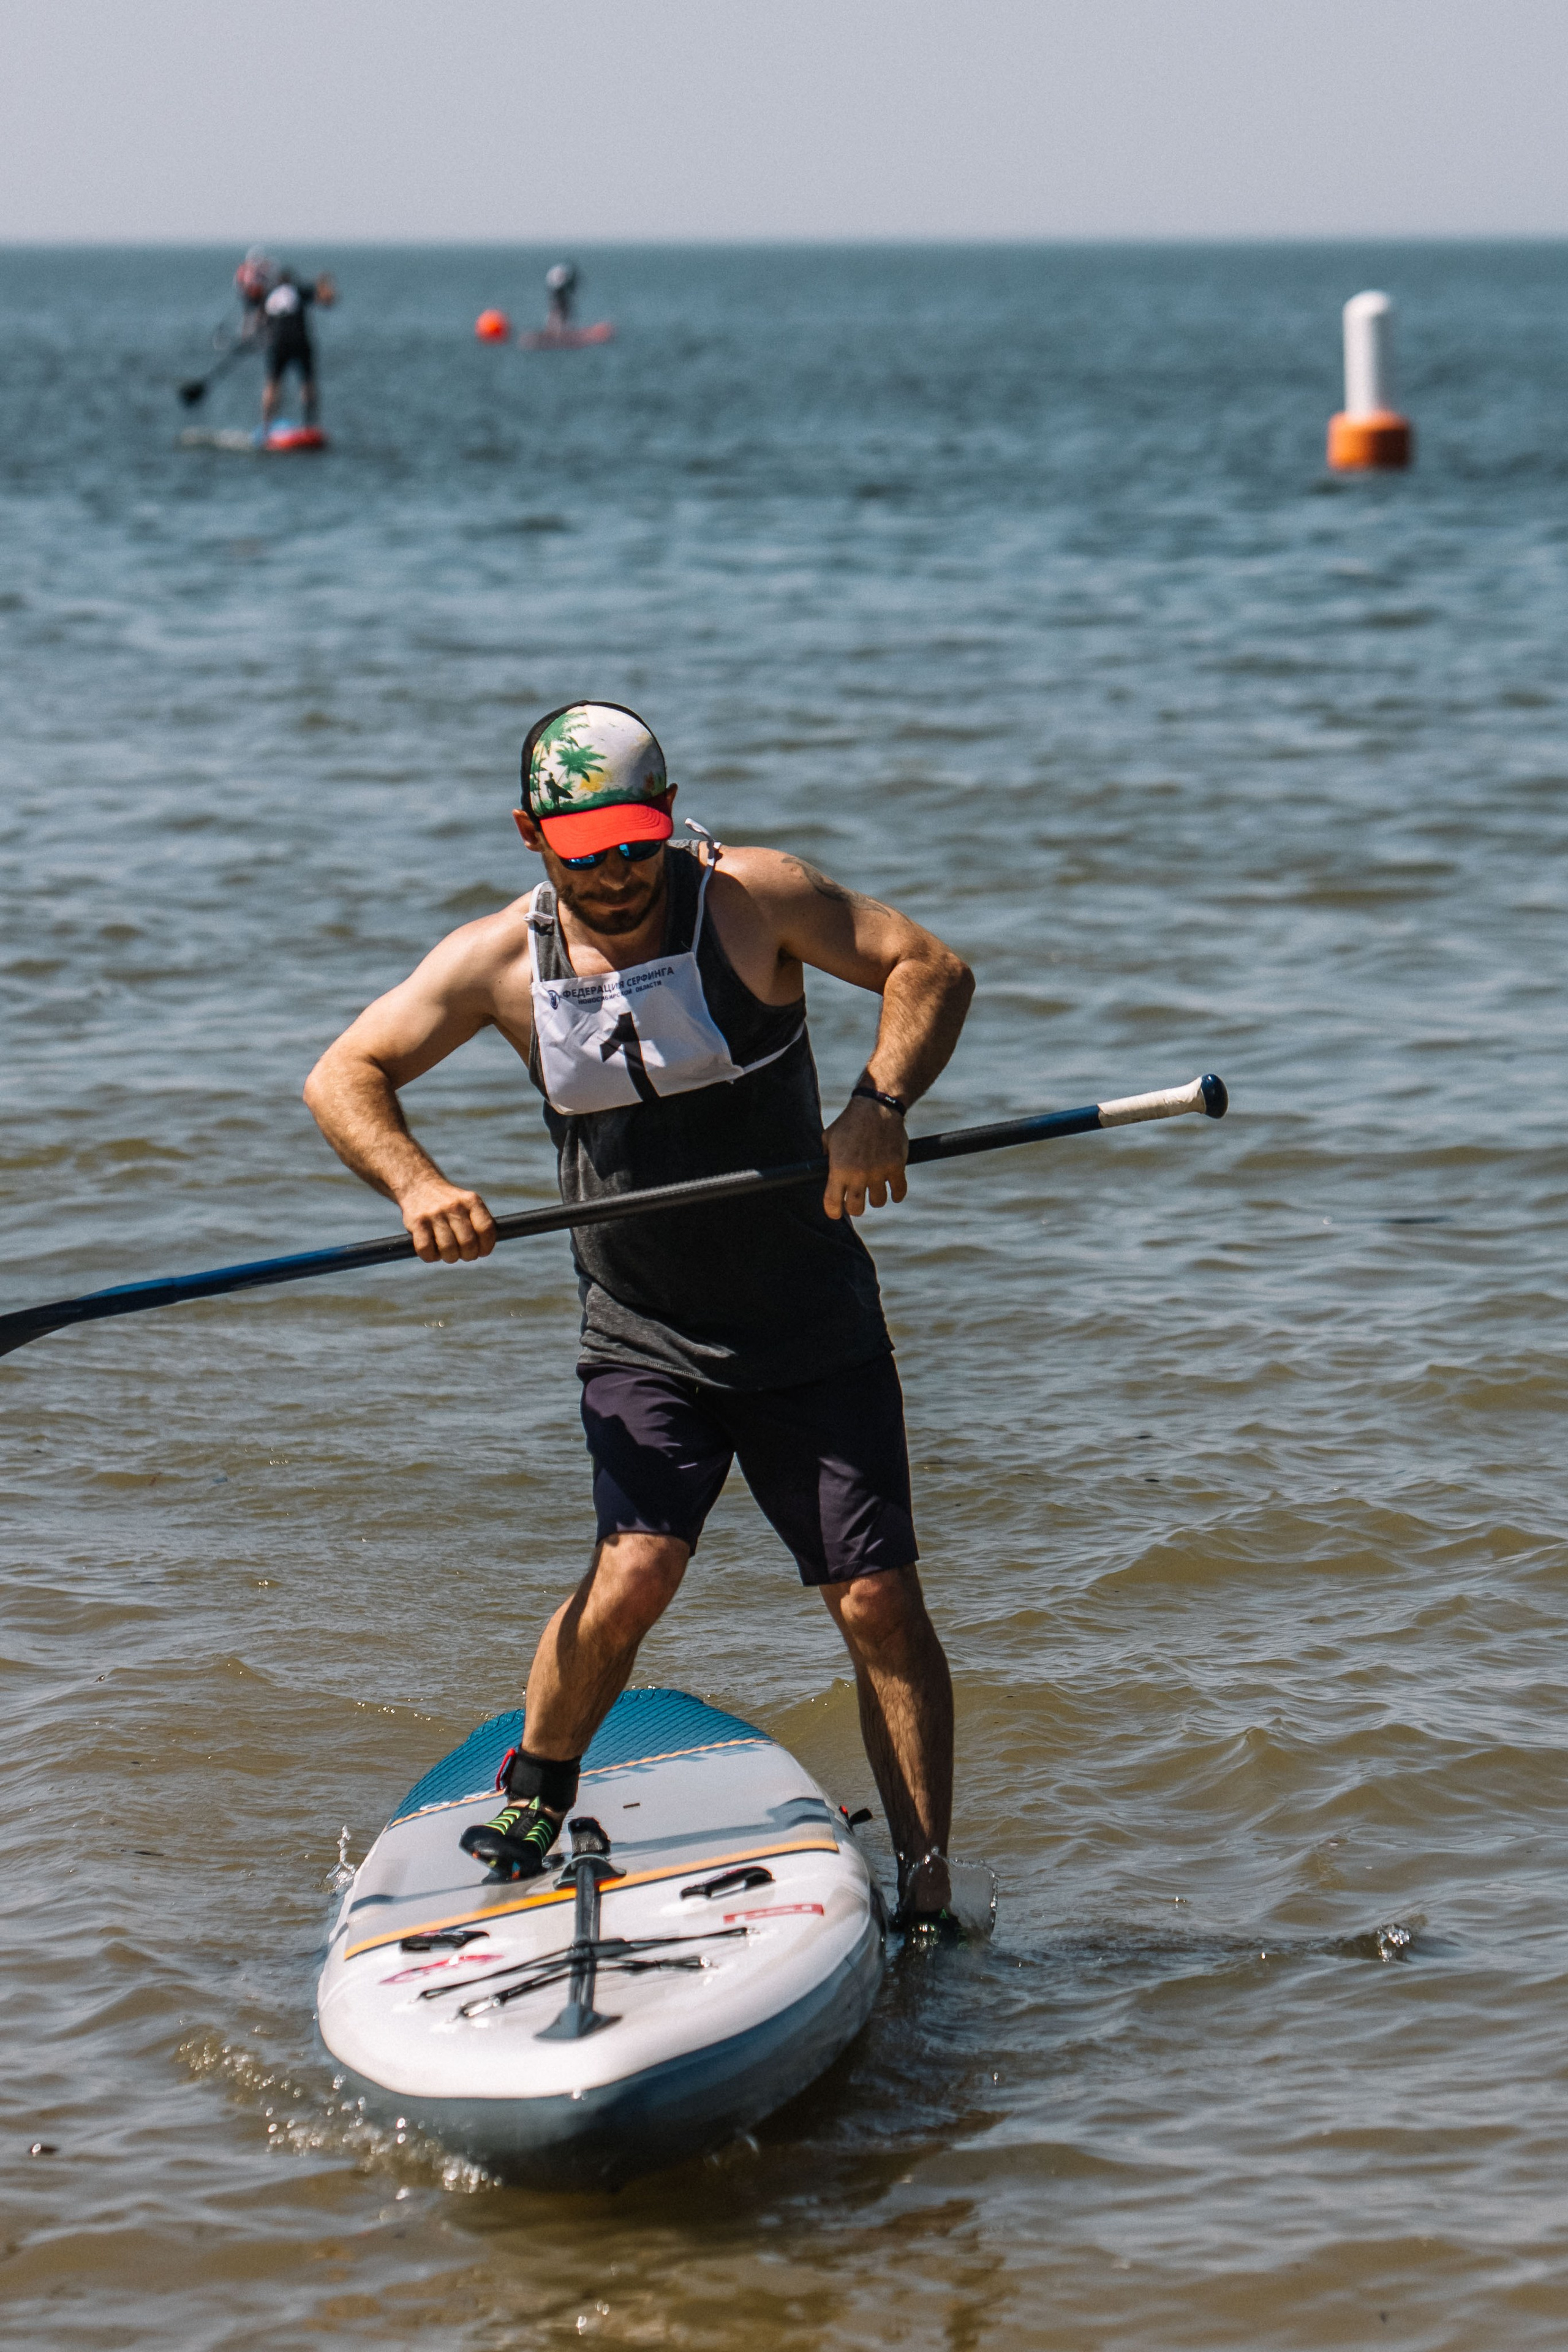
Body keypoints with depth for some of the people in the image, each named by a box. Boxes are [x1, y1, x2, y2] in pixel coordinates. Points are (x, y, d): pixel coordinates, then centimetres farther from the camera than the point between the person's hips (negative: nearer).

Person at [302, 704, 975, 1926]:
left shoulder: (753, 898, -9)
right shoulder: (502, 960, -3)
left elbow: (930, 967, -8)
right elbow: (344, 1075, 0)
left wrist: (876, 1108, -24)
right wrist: (416, 1186, -18)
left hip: (816, 1330, 0)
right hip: (644, 1337, 0)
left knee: (878, 1600, -4)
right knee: (637, 1568, -20)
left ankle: (931, 1895, 5)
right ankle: (532, 1794, 7)